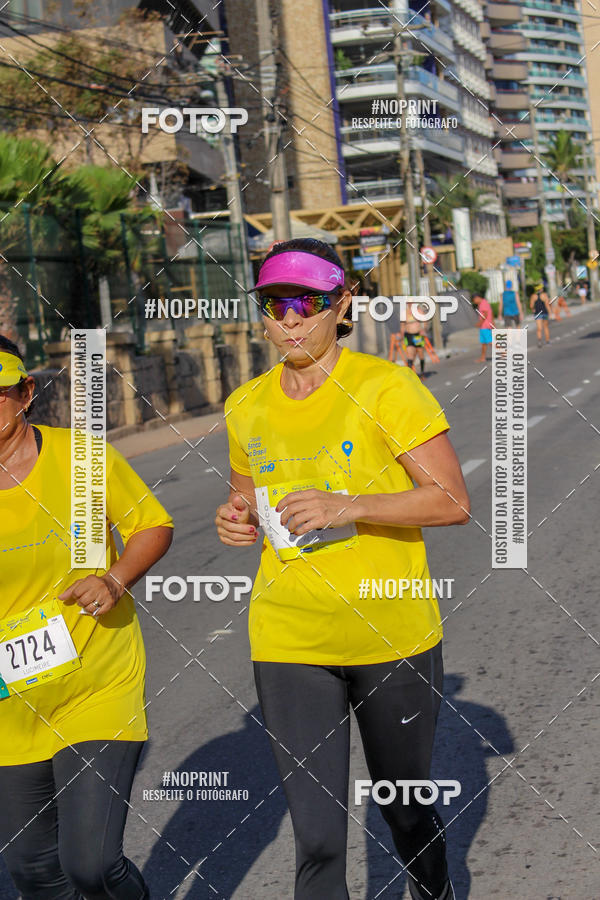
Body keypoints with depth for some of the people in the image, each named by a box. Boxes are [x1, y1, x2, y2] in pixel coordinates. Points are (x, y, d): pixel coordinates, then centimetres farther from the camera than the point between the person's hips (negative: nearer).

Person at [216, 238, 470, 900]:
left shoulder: (385, 386, -10)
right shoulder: (246, 406, 5)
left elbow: (452, 502, -13)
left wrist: (347, 506, -25)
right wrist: (236, 519, -2)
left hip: (393, 632, -2)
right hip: (288, 640, 2)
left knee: (405, 808, 18)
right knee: (317, 838, -3)